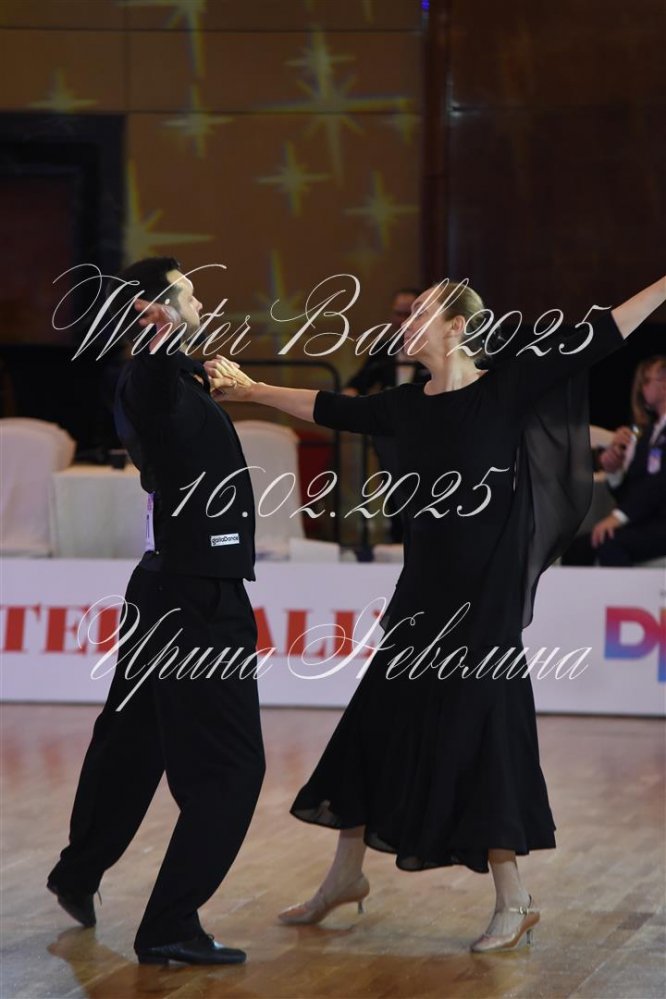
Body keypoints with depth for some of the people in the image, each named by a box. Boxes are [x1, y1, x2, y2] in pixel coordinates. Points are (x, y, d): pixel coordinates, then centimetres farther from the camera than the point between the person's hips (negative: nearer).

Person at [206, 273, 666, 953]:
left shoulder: (506, 389, -8)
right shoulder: (407, 407, 8)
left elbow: (592, 341, -11)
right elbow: (330, 409, 20)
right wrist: (247, 390, 25)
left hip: (485, 598, -6)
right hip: (423, 590, 6)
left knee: (477, 738, -5)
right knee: (377, 720, 11)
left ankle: (514, 902, 6)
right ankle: (347, 873, 27)